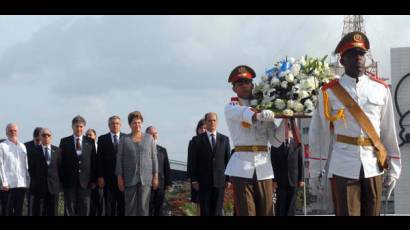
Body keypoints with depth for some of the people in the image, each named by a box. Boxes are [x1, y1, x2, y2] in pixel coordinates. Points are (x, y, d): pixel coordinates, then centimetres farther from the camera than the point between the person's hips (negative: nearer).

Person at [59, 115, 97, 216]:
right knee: (69, 210, 1)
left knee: (84, 209, 1)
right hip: (69, 181, -1)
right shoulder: (64, 142, 5)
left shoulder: (90, 142, 9)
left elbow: (94, 162, 8)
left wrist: (94, 180, 2)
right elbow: (61, 162, 3)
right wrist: (61, 180, -3)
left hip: (85, 182, 1)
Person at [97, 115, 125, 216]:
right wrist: (100, 176, -5)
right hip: (108, 178, 0)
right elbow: (99, 159, 3)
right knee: (109, 205, 2)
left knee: (123, 204, 2)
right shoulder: (102, 139, 7)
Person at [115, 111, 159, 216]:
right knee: (130, 207, -2)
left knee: (144, 207, -3)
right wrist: (119, 178, -1)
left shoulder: (149, 138, 7)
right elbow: (119, 159, 5)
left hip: (146, 178, 0)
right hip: (130, 179, 0)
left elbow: (154, 158, 6)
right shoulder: (124, 140, 6)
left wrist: (155, 176, 1)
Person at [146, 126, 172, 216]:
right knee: (148, 211, -2)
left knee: (159, 211, 6)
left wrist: (168, 183, 7)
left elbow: (167, 168, 13)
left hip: (160, 186, 4)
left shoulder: (163, 150, 14)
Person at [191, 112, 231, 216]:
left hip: (220, 180, 1)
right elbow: (194, 161, 2)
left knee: (217, 211, 0)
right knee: (205, 211, 0)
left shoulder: (224, 139, 9)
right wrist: (194, 180, -4)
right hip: (204, 181, -1)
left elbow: (228, 159, 8)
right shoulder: (198, 140, 4)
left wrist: (229, 179, 2)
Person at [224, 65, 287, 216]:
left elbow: (276, 141, 10)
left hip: (264, 167, 3)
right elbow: (243, 113, -18)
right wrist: (258, 115, -39)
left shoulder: (263, 108, 16)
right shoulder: (231, 108, 8)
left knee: (266, 213, -1)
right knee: (245, 212, -9)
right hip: (242, 168, -3)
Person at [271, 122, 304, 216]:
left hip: (293, 180, 1)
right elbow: (272, 163, 1)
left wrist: (301, 178, -1)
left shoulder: (297, 144, 6)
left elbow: (300, 162, 5)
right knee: (280, 205, -1)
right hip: (279, 180, -1)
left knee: (291, 205, 3)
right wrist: (273, 179, -6)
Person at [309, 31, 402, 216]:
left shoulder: (381, 89, 5)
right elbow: (319, 133, 5)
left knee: (372, 213, 9)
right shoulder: (329, 92, -1)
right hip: (344, 167, -2)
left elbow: (389, 131, 8)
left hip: (374, 166, 2)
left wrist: (394, 166, 7)